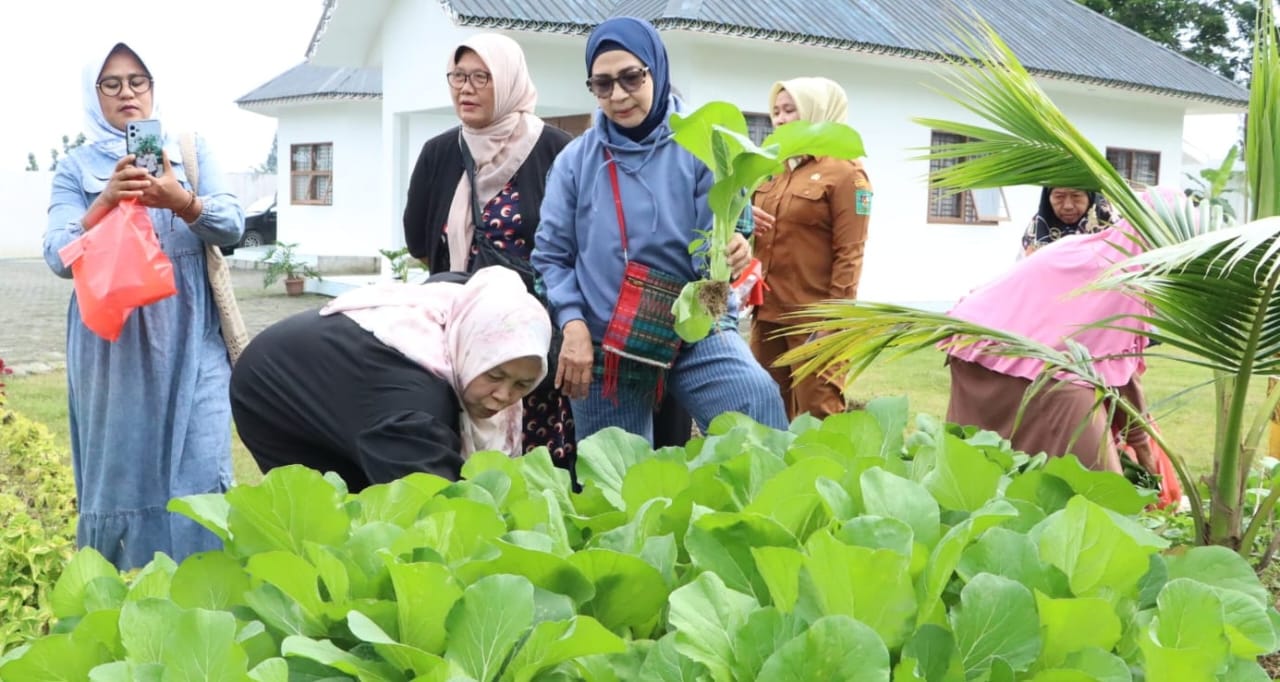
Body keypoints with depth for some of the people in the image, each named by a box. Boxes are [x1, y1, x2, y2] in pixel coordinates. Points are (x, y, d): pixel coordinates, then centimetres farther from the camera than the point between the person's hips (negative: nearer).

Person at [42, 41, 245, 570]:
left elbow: (232, 226, -2)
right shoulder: (75, 167, 7)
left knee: (199, 473, -4)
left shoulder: (190, 150, 10)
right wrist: (106, 203, -24)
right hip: (113, 345, 0)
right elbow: (58, 256, -5)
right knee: (121, 470, -1)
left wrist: (180, 201, -22)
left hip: (190, 341, 1)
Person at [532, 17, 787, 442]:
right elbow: (551, 255, 7)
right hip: (604, 344, 2)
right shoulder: (575, 160, 4)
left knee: (758, 399, -29)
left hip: (694, 327, -2)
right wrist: (573, 325, -8)